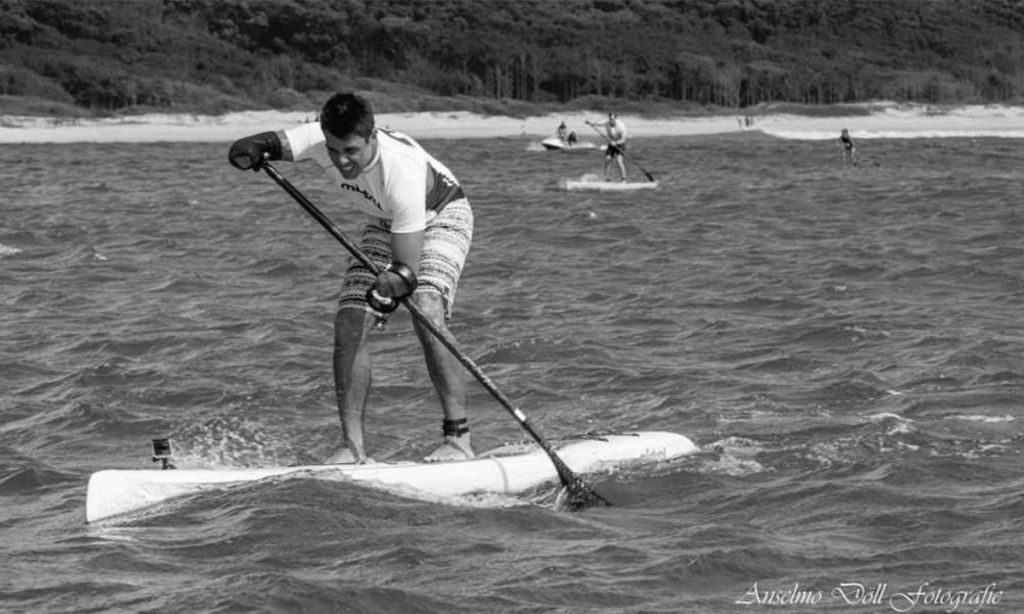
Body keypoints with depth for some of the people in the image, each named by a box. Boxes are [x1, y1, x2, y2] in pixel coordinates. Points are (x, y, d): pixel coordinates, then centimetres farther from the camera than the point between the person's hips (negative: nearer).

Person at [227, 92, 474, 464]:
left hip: (442, 215, -6)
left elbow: (408, 269, -43)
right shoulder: (318, 140, -27)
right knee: (348, 325, -10)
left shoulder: (401, 171, -41)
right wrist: (249, 150, -57)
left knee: (426, 314, -29)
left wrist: (392, 283, -64)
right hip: (384, 224, 6)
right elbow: (242, 151, -34)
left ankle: (458, 438, -24)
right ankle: (353, 447, -6)